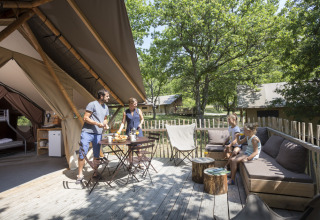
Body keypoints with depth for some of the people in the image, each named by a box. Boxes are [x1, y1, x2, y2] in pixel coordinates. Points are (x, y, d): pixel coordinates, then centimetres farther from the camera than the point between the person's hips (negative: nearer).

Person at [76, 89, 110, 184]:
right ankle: (80, 174, 12)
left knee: (96, 154, 10)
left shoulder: (106, 107, 14)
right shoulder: (92, 104, -8)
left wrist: (105, 124, 2)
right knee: (82, 153, -1)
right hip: (87, 132, -6)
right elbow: (85, 118, -11)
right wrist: (97, 123, -20)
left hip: (98, 134, 6)